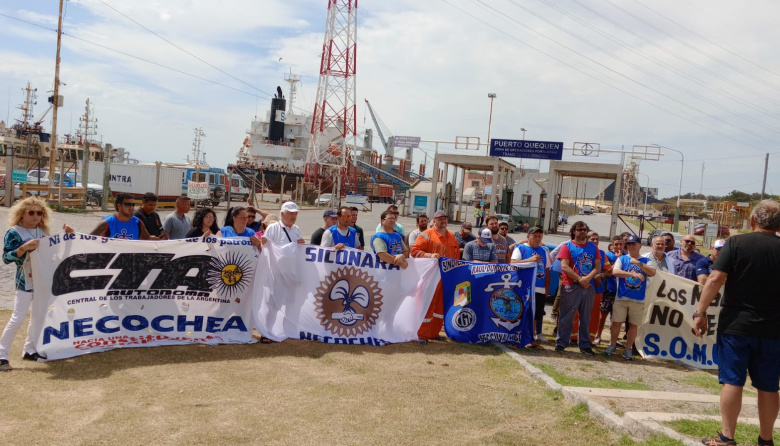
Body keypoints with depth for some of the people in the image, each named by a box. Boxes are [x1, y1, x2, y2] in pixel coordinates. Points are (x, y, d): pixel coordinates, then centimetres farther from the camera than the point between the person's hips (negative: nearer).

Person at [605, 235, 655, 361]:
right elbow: (615, 271, -12)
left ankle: (628, 349, 14)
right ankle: (612, 345, 17)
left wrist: (639, 263, -21)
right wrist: (633, 274, -21)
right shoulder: (622, 259, 5)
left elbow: (652, 273, -9)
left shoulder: (645, 260, 8)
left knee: (633, 325, 4)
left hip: (638, 300, 1)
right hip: (621, 298, 0)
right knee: (616, 322, 2)